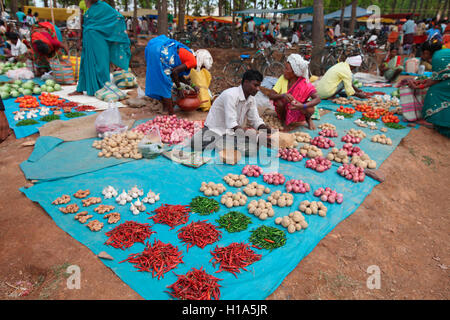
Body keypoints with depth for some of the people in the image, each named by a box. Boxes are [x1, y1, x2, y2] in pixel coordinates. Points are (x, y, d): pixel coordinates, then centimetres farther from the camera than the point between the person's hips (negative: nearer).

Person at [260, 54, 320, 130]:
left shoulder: (305, 83, -18)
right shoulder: (283, 78, -12)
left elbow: (317, 99, -25)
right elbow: (271, 95, -19)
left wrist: (303, 106, -42)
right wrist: (283, 95, -39)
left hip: (298, 114, -1)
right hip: (285, 111, 1)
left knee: (310, 109, -32)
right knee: (279, 101, -30)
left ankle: (308, 119, 5)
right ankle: (283, 119, 0)